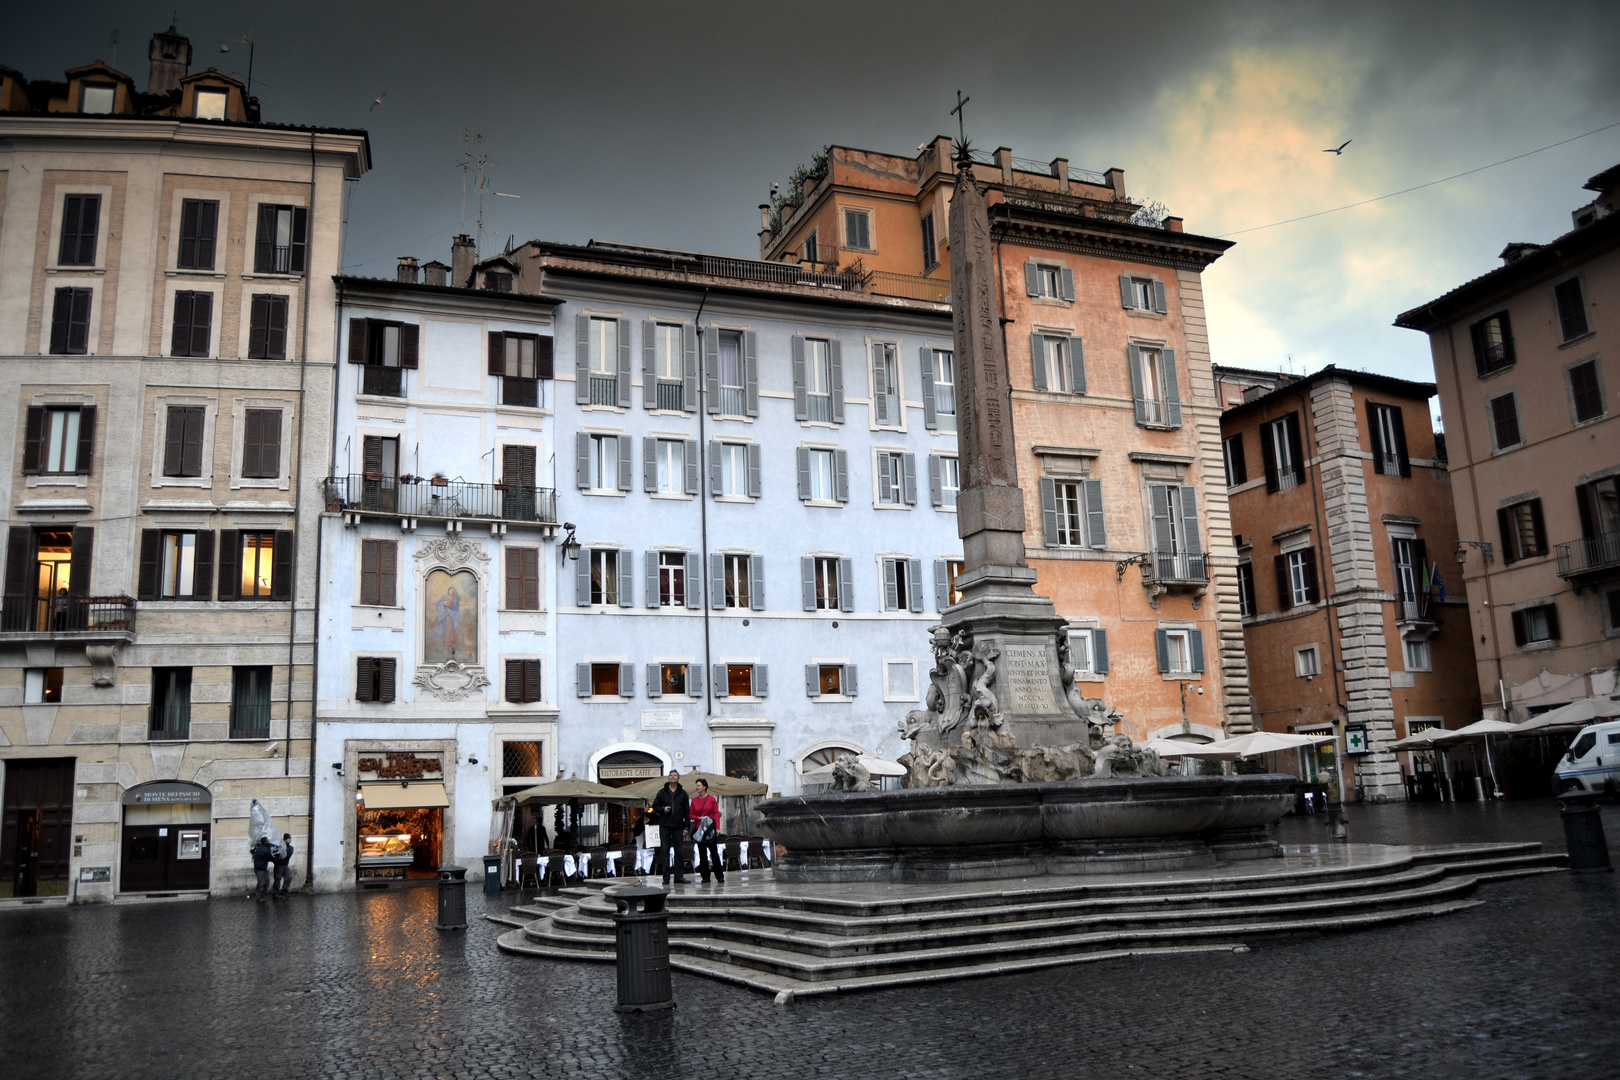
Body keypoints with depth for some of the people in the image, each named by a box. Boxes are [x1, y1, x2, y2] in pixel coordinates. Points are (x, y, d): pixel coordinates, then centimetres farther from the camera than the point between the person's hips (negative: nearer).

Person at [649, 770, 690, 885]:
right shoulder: (662, 792, 8)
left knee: (679, 852, 3)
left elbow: (687, 811, 7)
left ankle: (679, 876, 7)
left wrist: (686, 827, 0)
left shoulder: (683, 793, 8)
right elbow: (655, 807, 12)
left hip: (678, 827, 0)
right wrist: (663, 809, -9)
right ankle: (666, 877, 1)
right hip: (664, 826, 0)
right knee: (665, 851, -1)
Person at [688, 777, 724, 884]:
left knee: (714, 852, -4)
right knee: (702, 853, 4)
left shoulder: (712, 799, -1)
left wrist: (717, 828, -10)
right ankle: (705, 876, 10)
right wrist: (698, 818, -10)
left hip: (710, 828, -3)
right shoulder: (694, 800, 7)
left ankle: (720, 876, 2)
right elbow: (691, 814, 10)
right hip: (698, 829, 3)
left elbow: (716, 813, -3)